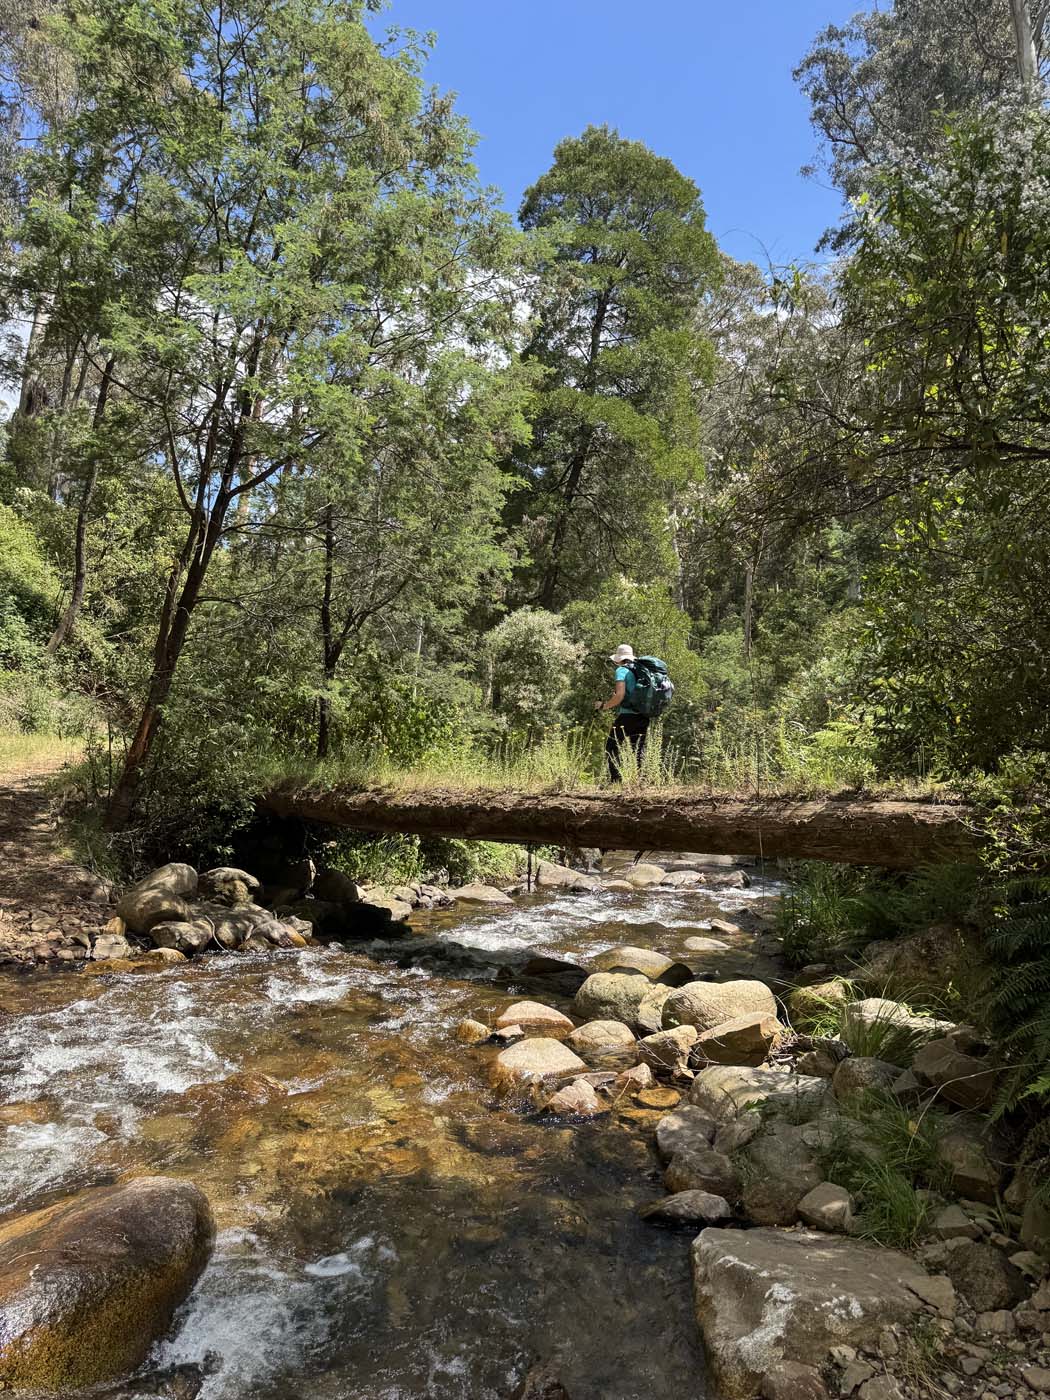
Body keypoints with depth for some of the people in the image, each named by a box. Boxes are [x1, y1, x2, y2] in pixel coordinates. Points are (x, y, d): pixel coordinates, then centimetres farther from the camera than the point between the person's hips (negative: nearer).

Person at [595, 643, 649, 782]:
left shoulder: (622, 670, -6)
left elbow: (619, 695, -17)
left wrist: (603, 705, -3)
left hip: (627, 715, -7)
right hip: (643, 717, 7)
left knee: (612, 748, 2)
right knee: (639, 749, 12)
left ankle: (616, 781, -5)